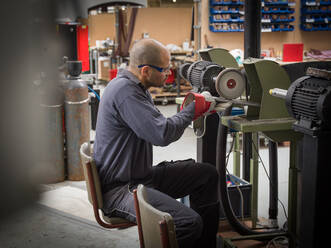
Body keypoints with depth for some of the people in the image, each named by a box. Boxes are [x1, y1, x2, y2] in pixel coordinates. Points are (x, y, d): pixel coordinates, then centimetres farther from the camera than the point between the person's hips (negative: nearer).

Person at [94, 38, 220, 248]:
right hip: (118, 189, -11)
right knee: (190, 222, -28)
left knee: (208, 174, 11)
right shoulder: (124, 91, -22)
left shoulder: (136, 87, 12)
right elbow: (163, 134, -27)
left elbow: (156, 127, 17)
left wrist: (188, 112, 2)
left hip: (141, 175, 11)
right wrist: (192, 110, -11)